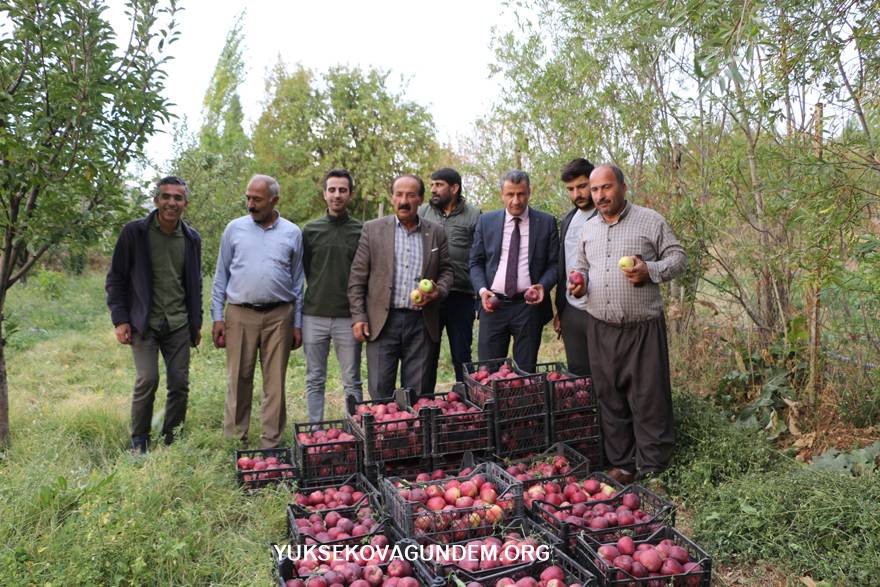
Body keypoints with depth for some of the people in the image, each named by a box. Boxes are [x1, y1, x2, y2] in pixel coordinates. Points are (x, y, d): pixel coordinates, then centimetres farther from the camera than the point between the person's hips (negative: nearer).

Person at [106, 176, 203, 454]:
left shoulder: (191, 238, 7)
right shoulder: (134, 232, -4)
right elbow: (115, 279, 0)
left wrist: (196, 323, 13)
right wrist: (120, 319, -7)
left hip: (178, 324, 4)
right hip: (144, 324, -3)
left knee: (180, 384, 3)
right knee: (147, 381, -10)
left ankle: (171, 440, 18)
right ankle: (139, 442, 9)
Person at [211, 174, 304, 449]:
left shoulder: (292, 233, 5)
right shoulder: (234, 229, 5)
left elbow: (297, 281, 8)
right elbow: (221, 275, 8)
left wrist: (297, 323, 5)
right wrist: (217, 317, 2)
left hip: (279, 315, 0)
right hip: (240, 314, 0)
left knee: (275, 382, 4)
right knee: (239, 380, 4)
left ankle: (271, 442, 13)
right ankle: (235, 440, 15)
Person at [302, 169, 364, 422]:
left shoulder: (361, 231, 2)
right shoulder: (310, 230, 6)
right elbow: (303, 269, 12)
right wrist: (319, 293, 8)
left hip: (348, 317, -1)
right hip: (314, 315, 1)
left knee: (352, 382, 6)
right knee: (315, 380, 9)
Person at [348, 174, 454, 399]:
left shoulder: (436, 233, 8)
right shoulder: (373, 229, 5)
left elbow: (446, 270, 14)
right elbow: (357, 276, 4)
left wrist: (438, 291, -8)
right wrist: (358, 316, -3)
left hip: (421, 323, 1)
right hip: (382, 321, -1)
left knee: (417, 394, 6)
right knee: (379, 392, 1)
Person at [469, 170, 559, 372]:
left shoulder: (546, 222, 3)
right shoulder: (486, 221, 7)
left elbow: (554, 263, 4)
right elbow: (475, 263, 9)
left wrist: (543, 286, -15)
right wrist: (482, 289, -8)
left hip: (529, 305, -1)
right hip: (493, 305, 1)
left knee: (526, 371, 7)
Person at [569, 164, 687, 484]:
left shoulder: (650, 220, -1)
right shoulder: (589, 228, 13)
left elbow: (678, 258, 1)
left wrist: (650, 270, -17)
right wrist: (580, 284, 2)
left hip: (643, 327, -4)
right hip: (601, 328, 4)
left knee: (648, 398, -1)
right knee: (610, 398, 9)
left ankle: (651, 468, 12)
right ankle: (622, 464, 21)